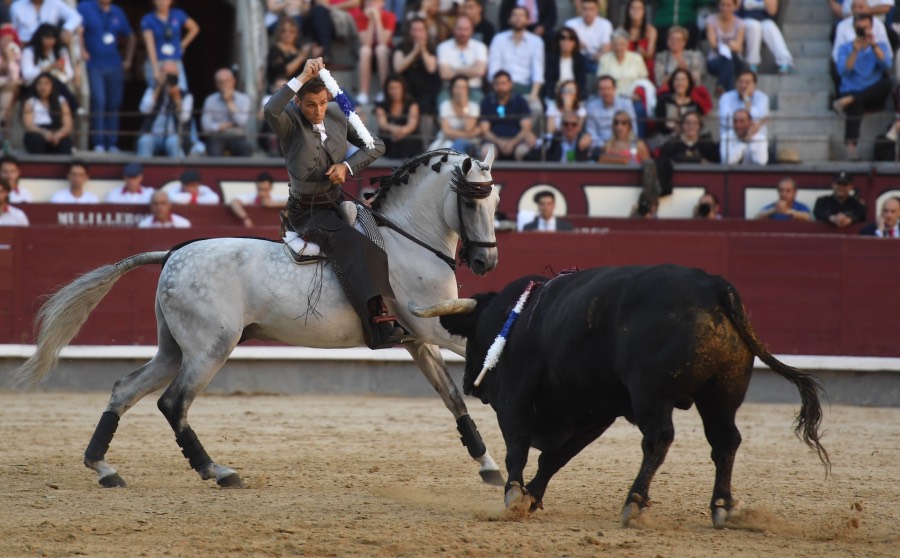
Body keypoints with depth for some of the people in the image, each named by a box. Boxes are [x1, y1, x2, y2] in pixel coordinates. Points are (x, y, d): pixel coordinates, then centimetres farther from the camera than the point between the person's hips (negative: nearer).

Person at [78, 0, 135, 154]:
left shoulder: (118, 13, 13)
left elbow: (130, 38, 23)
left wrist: (128, 60, 14)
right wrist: (82, 50, -26)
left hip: (114, 65, 4)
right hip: (94, 65, -4)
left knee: (113, 105, 5)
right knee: (98, 102, -14)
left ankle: (112, 143, 11)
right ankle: (98, 143, -12)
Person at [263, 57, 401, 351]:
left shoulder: (337, 116, 3)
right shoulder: (290, 121, -14)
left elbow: (375, 145, 8)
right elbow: (271, 110, -38)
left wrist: (347, 166, -10)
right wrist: (302, 78, -39)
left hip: (336, 202, 8)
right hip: (306, 212, -8)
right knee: (347, 243, -32)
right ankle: (376, 324, -45)